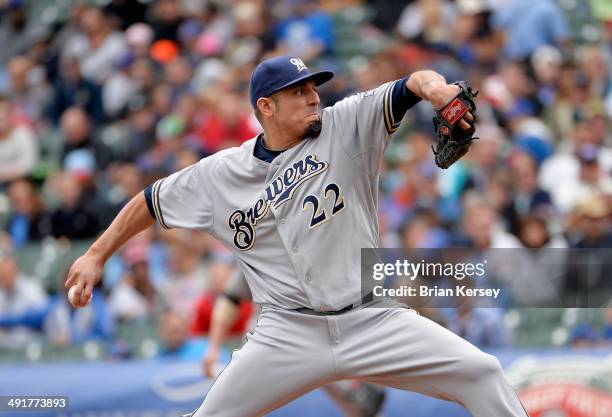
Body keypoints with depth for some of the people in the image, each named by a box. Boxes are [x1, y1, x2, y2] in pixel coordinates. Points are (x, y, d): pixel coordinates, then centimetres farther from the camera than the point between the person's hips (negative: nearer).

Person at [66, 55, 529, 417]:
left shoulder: (346, 126, -1)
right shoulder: (220, 173, 3)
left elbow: (411, 86, -15)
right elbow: (152, 201, 16)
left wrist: (433, 86, -38)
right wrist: (96, 256, 13)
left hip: (373, 322, 0)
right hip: (291, 335, 0)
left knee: (481, 375, -13)